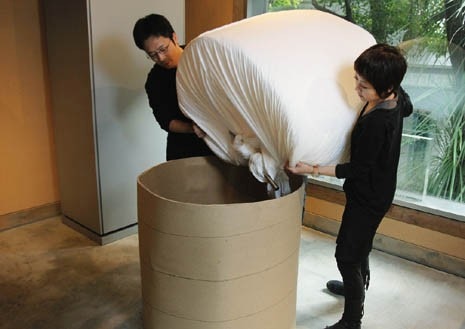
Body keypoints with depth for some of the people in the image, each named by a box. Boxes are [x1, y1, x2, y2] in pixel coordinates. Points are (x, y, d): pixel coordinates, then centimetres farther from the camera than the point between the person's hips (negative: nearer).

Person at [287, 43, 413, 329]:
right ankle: (360, 284, 55)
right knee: (359, 243, 29)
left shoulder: (375, 122, -35)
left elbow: (357, 170, -26)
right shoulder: (396, 94, -9)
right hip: (378, 189, 10)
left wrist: (312, 170, -27)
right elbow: (407, 108, 17)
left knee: (347, 255, 2)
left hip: (369, 196, -10)